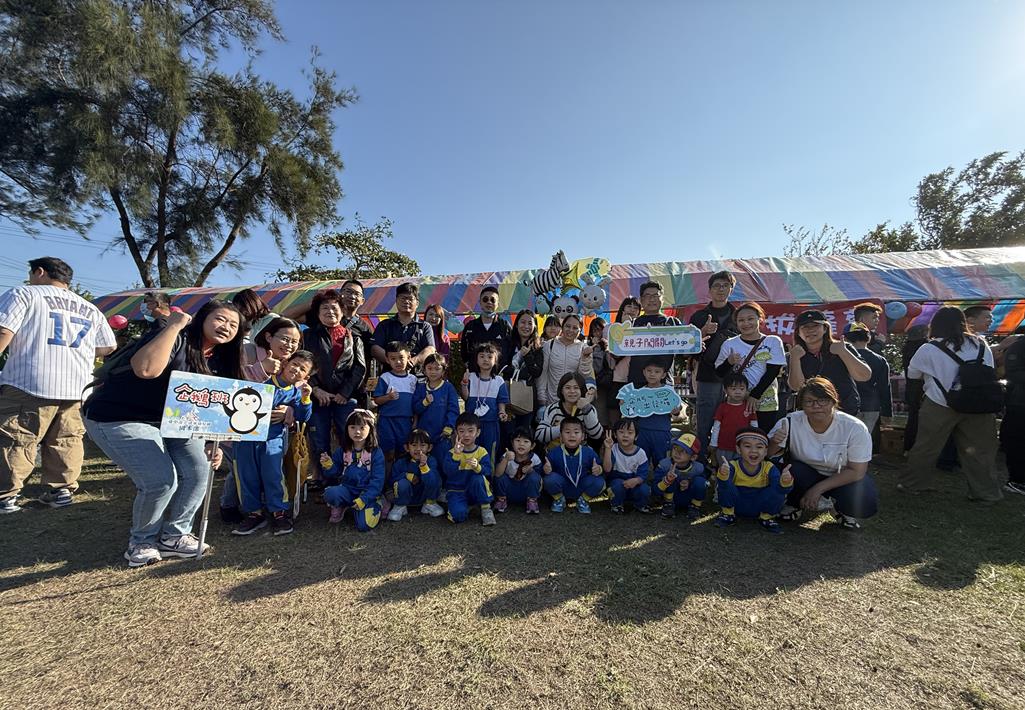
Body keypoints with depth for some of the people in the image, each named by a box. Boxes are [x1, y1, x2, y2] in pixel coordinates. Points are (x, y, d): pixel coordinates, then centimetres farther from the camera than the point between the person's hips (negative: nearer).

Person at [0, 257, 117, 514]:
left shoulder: (23, 294, 4)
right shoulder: (90, 309, 18)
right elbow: (109, 348, 19)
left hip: (29, 383, -4)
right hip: (77, 386, 5)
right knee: (65, 442, 11)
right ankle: (62, 490, 14)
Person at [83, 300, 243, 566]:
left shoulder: (219, 360, 1)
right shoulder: (176, 340, -22)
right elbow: (146, 368, -43)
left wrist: (212, 443, -8)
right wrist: (174, 326, -34)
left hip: (170, 422, 8)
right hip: (119, 419, -7)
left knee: (199, 470, -3)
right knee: (161, 481, -17)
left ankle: (173, 536, 18)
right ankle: (142, 542, 12)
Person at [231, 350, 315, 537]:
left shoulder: (297, 392, 5)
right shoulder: (265, 379, -1)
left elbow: (303, 417, -2)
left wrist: (305, 398, -16)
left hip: (273, 436, 0)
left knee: (273, 473, -9)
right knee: (246, 474, 4)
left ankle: (279, 512, 5)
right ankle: (254, 513, 18)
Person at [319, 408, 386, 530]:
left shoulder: (376, 452, -7)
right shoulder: (342, 451, 4)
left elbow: (377, 480, -9)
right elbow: (335, 474, 5)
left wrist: (363, 499, -17)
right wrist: (328, 466, -16)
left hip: (367, 493, -2)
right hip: (347, 489, 3)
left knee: (364, 525, -22)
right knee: (330, 494, -30)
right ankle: (340, 507, 5)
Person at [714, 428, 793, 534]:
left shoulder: (769, 468, -16)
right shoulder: (733, 466, -22)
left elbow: (780, 488, -32)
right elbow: (724, 486, -39)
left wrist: (785, 482, -55)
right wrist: (723, 476, -62)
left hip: (759, 508, 1)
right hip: (737, 506, -1)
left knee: (778, 491, -25)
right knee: (726, 484, -29)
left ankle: (767, 518, 4)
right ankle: (728, 514, 0)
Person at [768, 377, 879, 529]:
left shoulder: (855, 428, -21)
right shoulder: (790, 423, -21)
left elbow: (856, 471, -18)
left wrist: (818, 488, -25)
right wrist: (774, 442, -41)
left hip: (842, 479, 0)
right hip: (804, 476, 0)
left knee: (866, 504, -29)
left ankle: (838, 509, 5)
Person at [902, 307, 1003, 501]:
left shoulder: (929, 350, -12)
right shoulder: (981, 345, 2)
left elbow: (912, 374, 1)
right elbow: (990, 374, 12)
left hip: (940, 407, -4)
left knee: (926, 447, 8)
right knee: (979, 449, 14)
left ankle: (913, 484, 19)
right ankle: (986, 491, 23)